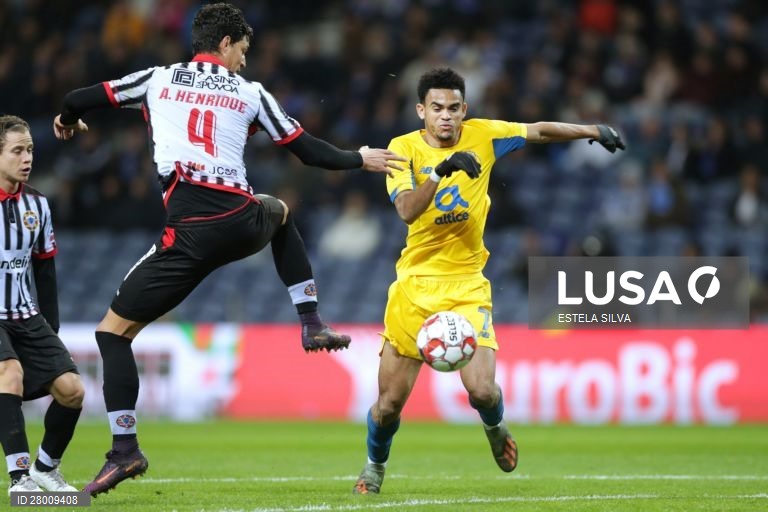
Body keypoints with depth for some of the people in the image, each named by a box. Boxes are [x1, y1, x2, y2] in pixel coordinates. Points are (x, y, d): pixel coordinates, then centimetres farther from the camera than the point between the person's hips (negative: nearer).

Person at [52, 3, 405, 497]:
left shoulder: (158, 79, 11)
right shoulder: (250, 93, 13)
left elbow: (77, 101, 13)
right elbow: (309, 151, 17)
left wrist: (67, 120, 38)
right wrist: (361, 159, 35)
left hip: (189, 231, -3)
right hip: (243, 222, 3)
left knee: (113, 330, 5)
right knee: (280, 212, 41)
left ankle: (125, 450, -8)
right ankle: (313, 324, 34)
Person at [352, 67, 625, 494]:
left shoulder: (480, 136, -2)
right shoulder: (404, 148, -7)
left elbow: (540, 132, 10)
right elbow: (407, 210, -22)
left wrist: (594, 131, 5)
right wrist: (440, 170, -35)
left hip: (466, 285, 0)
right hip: (415, 283, 0)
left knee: (482, 389, -18)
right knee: (390, 402, 1)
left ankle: (496, 429, 19)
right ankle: (375, 467, 32)